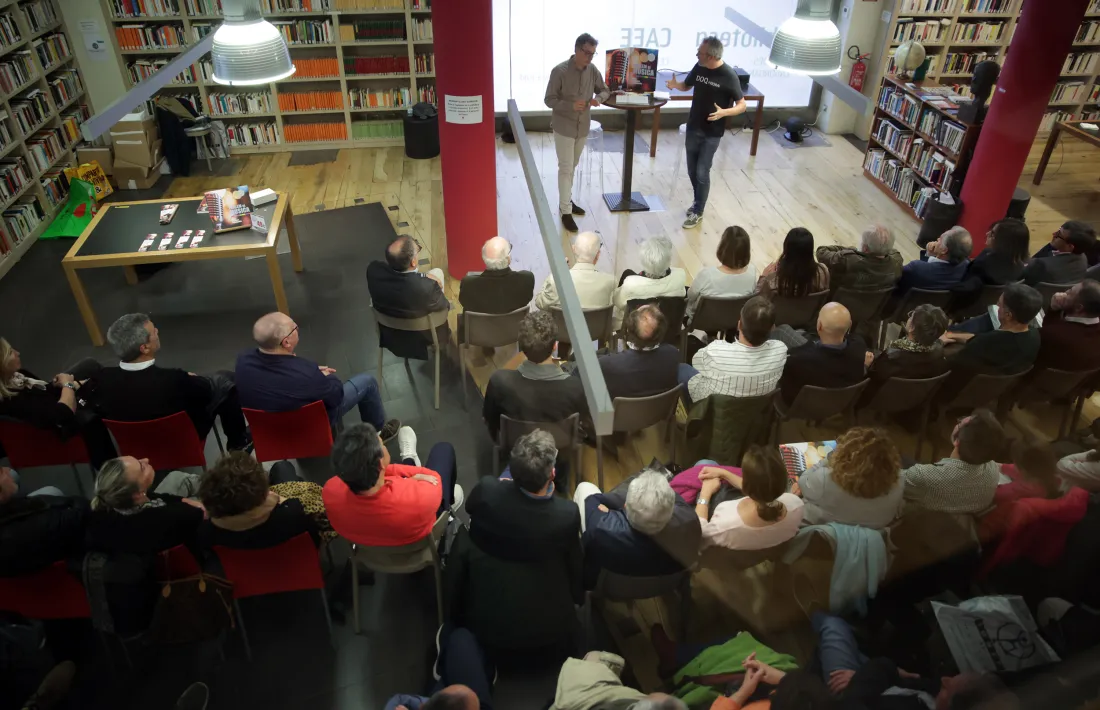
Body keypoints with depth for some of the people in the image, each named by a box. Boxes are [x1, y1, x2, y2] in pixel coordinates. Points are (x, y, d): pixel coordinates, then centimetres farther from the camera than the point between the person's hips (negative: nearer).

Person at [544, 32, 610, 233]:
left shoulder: (593, 70, -1)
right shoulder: (559, 71, -17)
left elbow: (605, 90, 11)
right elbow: (549, 100, -14)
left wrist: (599, 98, -14)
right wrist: (571, 105, -29)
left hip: (583, 127, 6)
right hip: (564, 128, -6)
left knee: (572, 167, 18)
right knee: (566, 169, -4)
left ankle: (566, 201, 34)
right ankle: (566, 211, 2)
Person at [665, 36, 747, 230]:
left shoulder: (728, 76, -18)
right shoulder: (699, 67, -3)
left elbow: (742, 105, -13)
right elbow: (687, 85, 16)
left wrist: (724, 112, -33)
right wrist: (676, 85, -8)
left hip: (712, 133, -5)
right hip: (693, 128, 6)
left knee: (702, 173, -2)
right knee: (692, 171, 15)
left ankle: (698, 212, 13)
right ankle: (698, 201, 38)